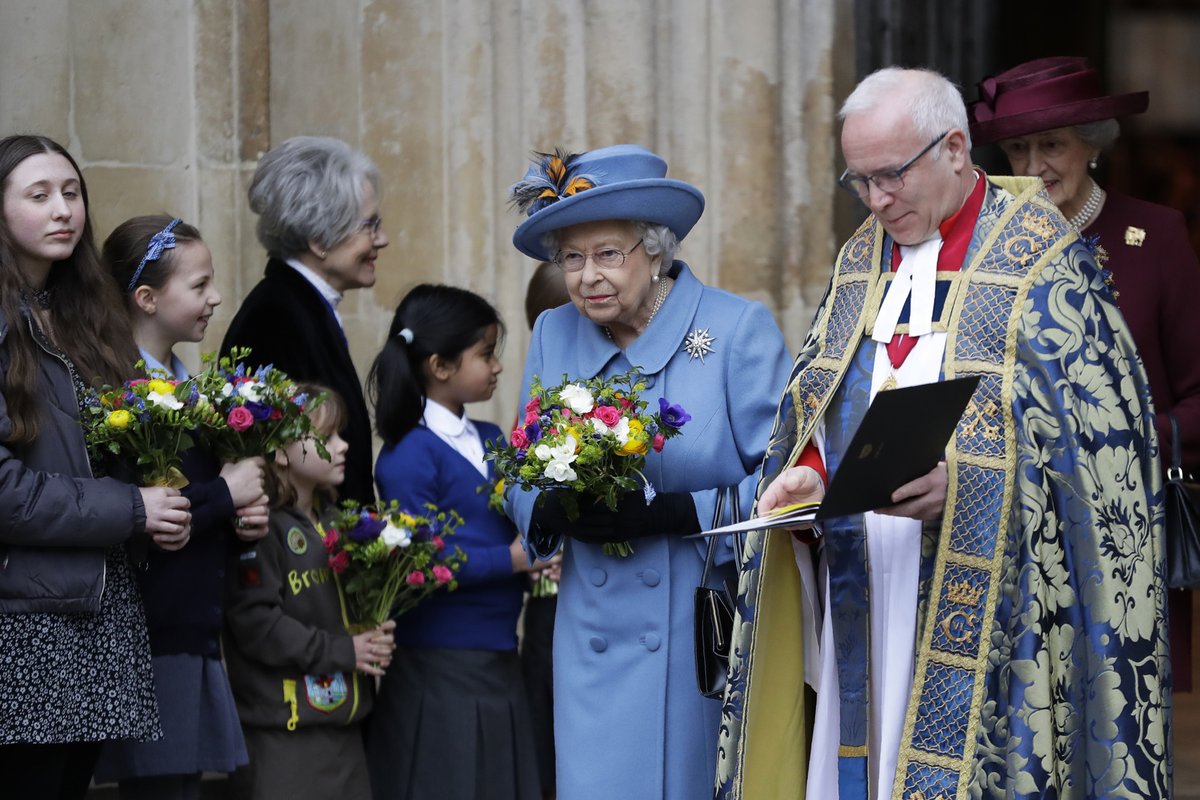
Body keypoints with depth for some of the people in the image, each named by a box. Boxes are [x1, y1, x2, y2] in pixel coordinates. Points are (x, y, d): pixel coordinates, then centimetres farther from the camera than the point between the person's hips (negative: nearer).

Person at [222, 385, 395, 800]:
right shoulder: (262, 528, -11)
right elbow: (255, 623, -19)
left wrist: (376, 640, 3)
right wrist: (342, 651, -14)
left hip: (343, 723, 8)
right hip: (282, 731, -8)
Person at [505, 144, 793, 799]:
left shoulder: (739, 329, -6)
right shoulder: (553, 335, 9)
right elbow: (524, 481, 13)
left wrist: (672, 512, -23)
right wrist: (556, 511, -11)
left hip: (713, 636, -3)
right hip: (598, 641, 3)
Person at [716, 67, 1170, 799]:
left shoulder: (1039, 259, -3)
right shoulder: (862, 260, 15)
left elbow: (1094, 425, -8)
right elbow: (817, 404, 19)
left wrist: (962, 480, -21)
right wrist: (809, 472, -3)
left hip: (982, 597, -5)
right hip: (864, 593, 5)